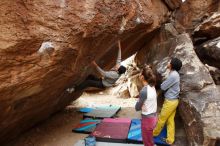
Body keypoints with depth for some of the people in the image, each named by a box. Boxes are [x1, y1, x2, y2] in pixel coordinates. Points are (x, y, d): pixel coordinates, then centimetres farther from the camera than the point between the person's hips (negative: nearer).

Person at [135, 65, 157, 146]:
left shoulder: (144, 91, -27)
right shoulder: (152, 87, -2)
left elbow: (137, 108, -15)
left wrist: (139, 101, 0)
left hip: (147, 119, -8)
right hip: (153, 116, 8)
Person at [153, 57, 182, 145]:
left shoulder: (173, 75, -25)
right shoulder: (174, 74, 7)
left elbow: (163, 87, -18)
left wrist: (163, 84, 2)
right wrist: (164, 84, -6)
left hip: (170, 101, -9)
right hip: (173, 100, 9)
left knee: (161, 119, 11)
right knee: (170, 120, 16)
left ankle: (155, 133, 31)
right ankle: (170, 140, 26)